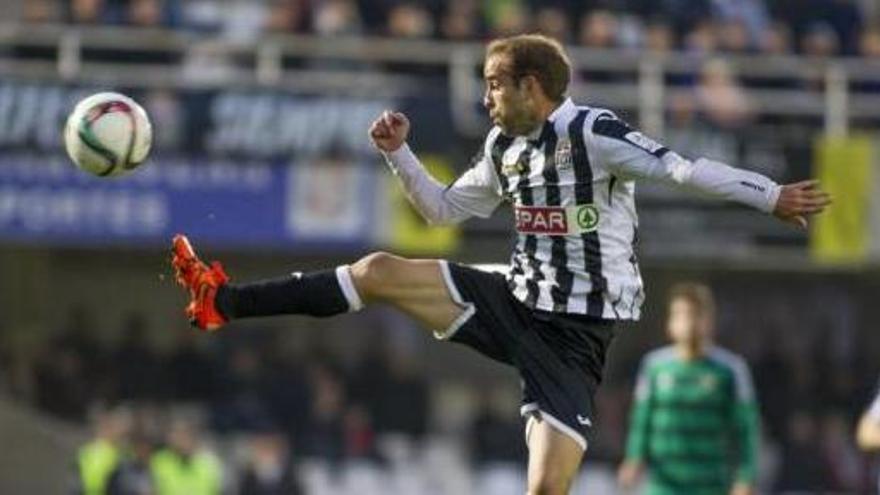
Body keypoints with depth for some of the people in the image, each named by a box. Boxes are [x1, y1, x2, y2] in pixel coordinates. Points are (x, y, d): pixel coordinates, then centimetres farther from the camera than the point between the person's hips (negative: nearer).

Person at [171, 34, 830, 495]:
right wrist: (398, 153, 10)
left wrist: (770, 197, -31)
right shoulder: (503, 149, 8)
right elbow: (444, 209, 23)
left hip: (576, 331, -7)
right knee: (380, 272, -2)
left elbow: (681, 169, -24)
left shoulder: (592, 133, -16)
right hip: (520, 301, 7)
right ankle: (225, 302, 3)